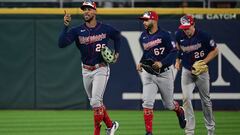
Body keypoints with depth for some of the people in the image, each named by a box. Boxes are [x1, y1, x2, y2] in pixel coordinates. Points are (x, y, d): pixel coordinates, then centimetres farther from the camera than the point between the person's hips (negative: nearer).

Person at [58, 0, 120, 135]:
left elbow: (117, 36, 17)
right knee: (95, 102, 13)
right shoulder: (77, 31, -5)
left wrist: (117, 52, 6)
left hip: (101, 69, -4)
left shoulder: (105, 29, -5)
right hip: (86, 71, 4)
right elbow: (61, 43, -18)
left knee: (96, 101, -14)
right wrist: (66, 26, -26)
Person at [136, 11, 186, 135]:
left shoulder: (164, 35, -13)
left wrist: (162, 63, -25)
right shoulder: (143, 37, 4)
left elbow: (173, 52, -14)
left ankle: (180, 111, 46)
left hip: (165, 72, -4)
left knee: (168, 104, 11)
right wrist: (141, 63, 1)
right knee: (147, 103, -12)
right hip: (148, 73, 4)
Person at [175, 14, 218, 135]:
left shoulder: (203, 36, -18)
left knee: (206, 100, 9)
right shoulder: (180, 35, -8)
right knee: (186, 99, -10)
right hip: (186, 71, 2)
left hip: (201, 71, -2)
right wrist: (177, 60, 7)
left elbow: (215, 50, -7)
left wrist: (204, 61, -17)